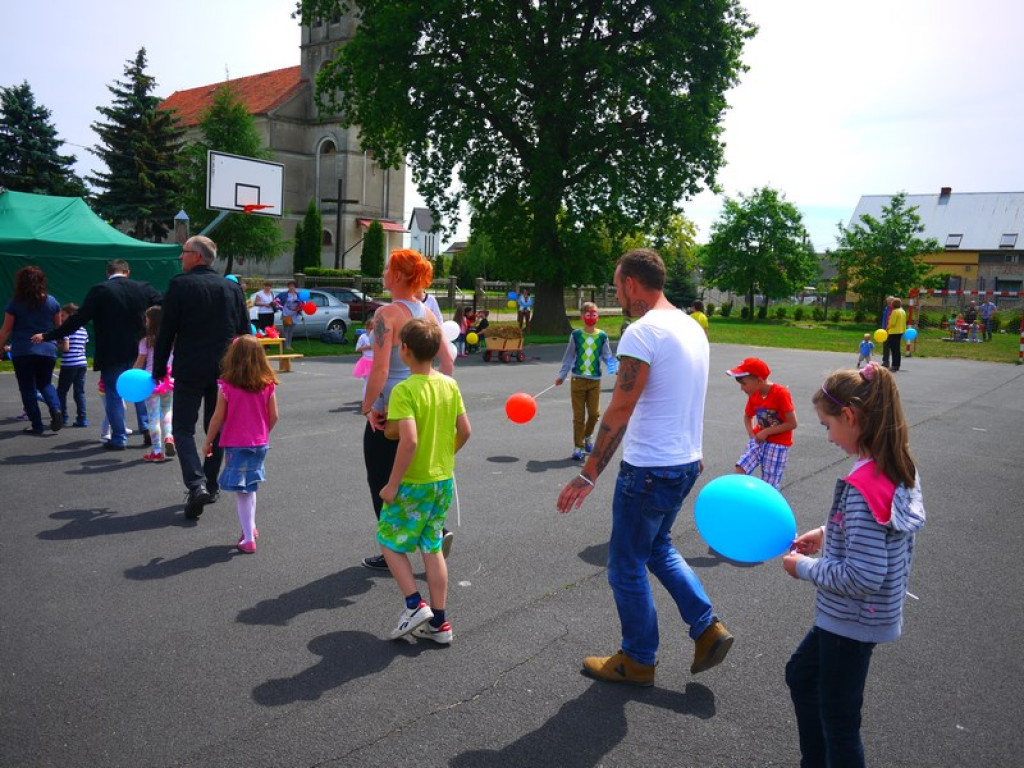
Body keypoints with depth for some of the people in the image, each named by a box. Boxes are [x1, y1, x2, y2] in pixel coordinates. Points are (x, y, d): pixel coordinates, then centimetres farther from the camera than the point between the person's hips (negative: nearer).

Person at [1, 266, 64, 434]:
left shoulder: (14, 304, -5)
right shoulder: (51, 302, 1)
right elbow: (59, 326, 11)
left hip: (22, 352, -3)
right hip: (48, 351, 3)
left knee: (28, 388, 7)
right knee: (45, 384, 17)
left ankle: (36, 425, 6)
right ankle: (56, 409, -10)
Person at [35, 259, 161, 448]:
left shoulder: (99, 291, -9)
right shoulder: (143, 288, 0)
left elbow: (79, 318, -11)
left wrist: (49, 336, -4)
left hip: (111, 354, -3)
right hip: (138, 351, 3)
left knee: (113, 395, 7)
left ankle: (119, 438, 10)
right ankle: (147, 428, 16)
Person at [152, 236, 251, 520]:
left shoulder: (180, 285, -7)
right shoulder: (232, 287, 5)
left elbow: (166, 332, -6)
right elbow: (245, 332, 8)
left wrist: (159, 369, 2)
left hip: (190, 370, -4)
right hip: (224, 369, 4)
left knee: (183, 428, 4)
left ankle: (196, 484, -13)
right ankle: (211, 486, 22)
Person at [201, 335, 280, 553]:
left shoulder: (226, 386, -13)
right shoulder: (267, 385, -4)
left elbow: (218, 418, -9)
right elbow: (273, 416, 1)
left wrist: (208, 442, 5)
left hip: (235, 445, -4)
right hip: (260, 444, 4)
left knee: (242, 491, 3)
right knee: (250, 487, 22)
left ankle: (249, 539, 6)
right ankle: (250, 527, 34)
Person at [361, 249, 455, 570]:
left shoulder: (387, 313, -17)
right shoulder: (427, 312, 5)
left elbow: (380, 369, -22)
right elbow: (448, 360, 7)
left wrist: (367, 408, -12)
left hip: (387, 410, -7)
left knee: (381, 483, 9)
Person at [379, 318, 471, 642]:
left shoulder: (403, 391, -19)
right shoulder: (450, 385, 0)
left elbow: (409, 441, -27)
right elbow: (464, 431, 4)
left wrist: (392, 484, -18)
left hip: (413, 484, -6)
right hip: (444, 481, 6)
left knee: (389, 541, 14)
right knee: (432, 548, 15)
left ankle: (415, 605, 8)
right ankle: (439, 623, 20)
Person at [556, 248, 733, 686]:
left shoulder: (642, 332, -19)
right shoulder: (692, 327, 9)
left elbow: (620, 411, -23)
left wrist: (589, 475, -19)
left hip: (649, 469, -9)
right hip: (686, 461, 9)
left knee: (626, 566, 8)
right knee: (658, 548, 27)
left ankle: (638, 661, 24)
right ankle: (708, 629, 24)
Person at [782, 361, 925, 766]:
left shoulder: (863, 487, -30)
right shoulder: (901, 469, -2)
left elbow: (863, 578, -30)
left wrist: (806, 568, -16)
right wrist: (828, 534, 6)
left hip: (852, 622, -10)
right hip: (857, 615, 10)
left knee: (838, 723, 10)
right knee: (801, 674, 27)